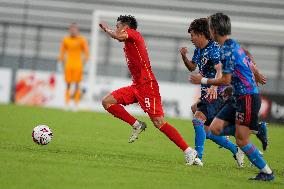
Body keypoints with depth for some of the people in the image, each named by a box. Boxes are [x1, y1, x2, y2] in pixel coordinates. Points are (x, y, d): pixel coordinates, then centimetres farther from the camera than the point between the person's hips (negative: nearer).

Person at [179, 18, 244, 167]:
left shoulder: (214, 49, -17)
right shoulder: (198, 50, 10)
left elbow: (220, 71, -31)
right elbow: (192, 67, 25)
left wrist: (214, 87, -49)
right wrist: (184, 56, 4)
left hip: (217, 93, -10)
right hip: (206, 93, 10)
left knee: (198, 119, -24)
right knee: (207, 131, 11)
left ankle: (198, 157, -24)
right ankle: (236, 150, 24)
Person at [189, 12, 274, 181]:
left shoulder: (227, 50, -16)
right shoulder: (235, 46, 14)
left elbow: (226, 80, -14)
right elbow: (253, 69, 21)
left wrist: (203, 81, -3)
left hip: (247, 98, -9)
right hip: (240, 97, 9)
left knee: (241, 141, -7)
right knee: (215, 128, 3)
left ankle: (267, 172, 3)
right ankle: (257, 129, 12)